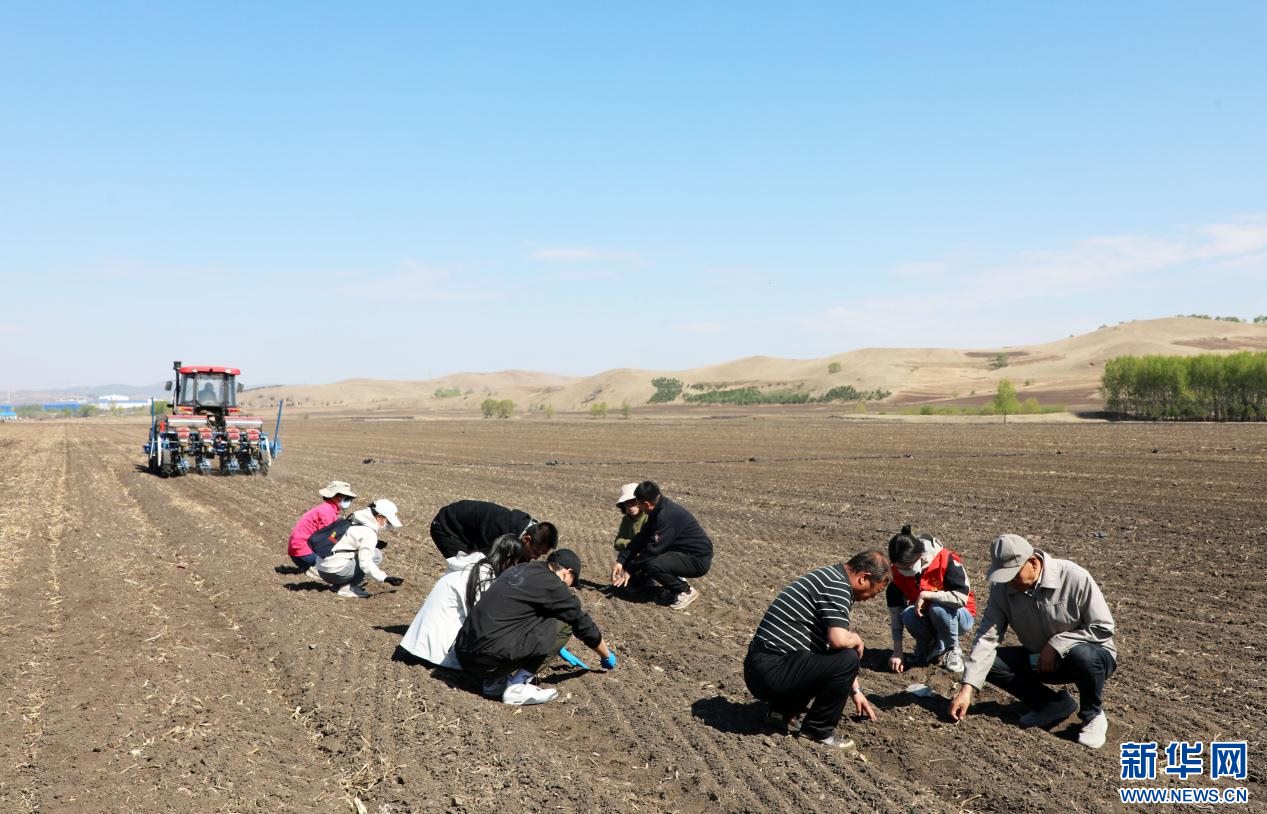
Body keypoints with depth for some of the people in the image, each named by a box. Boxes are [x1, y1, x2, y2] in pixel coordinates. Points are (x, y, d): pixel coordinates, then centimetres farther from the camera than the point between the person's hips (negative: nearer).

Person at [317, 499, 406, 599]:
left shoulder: (356, 522, 13)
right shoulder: (369, 533, -14)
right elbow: (365, 564, -20)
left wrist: (373, 544, 12)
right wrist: (385, 578, -20)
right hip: (334, 572, -9)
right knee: (376, 555, -6)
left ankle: (340, 584, 11)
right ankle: (348, 588, -6)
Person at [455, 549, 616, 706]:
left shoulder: (520, 569, 19)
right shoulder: (550, 584, -5)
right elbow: (583, 624, 7)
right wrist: (608, 657, 25)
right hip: (490, 660, -9)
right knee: (563, 625, -1)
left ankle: (495, 682, 15)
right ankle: (516, 688, -1)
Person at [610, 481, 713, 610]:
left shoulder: (667, 516, -27)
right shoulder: (659, 510, 2)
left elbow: (653, 549, -26)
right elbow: (641, 538, 5)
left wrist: (629, 570, -15)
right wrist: (620, 561, -2)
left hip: (698, 560, -9)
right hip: (684, 552, 9)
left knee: (653, 565, -28)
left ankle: (685, 591, -7)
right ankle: (676, 581, 17)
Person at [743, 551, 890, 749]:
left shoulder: (829, 576, 18)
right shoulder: (838, 585, -13)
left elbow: (834, 641, 26)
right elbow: (839, 640, -27)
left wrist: (855, 691, 29)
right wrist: (857, 639, -2)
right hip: (772, 673, -10)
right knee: (847, 658, -15)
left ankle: (783, 711, 18)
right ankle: (818, 730, 1)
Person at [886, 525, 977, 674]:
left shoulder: (946, 560, -27)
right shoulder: (899, 572, -14)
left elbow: (962, 598, -34)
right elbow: (895, 611, -12)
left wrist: (925, 595, -32)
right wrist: (897, 651, -16)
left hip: (959, 617, -3)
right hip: (926, 618, 3)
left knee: (938, 608, -35)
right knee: (908, 615, -29)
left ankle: (953, 650, -8)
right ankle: (927, 647, 2)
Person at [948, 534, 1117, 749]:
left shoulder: (1074, 578, -25)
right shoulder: (1002, 588, -13)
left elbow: (1103, 627, -19)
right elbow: (986, 637, -18)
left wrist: (1056, 644, -27)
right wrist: (967, 688, -27)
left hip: (1091, 655, -4)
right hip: (1039, 659, 4)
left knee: (1082, 655, -39)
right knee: (989, 662, -17)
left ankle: (1092, 715, -8)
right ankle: (1054, 704, -1)